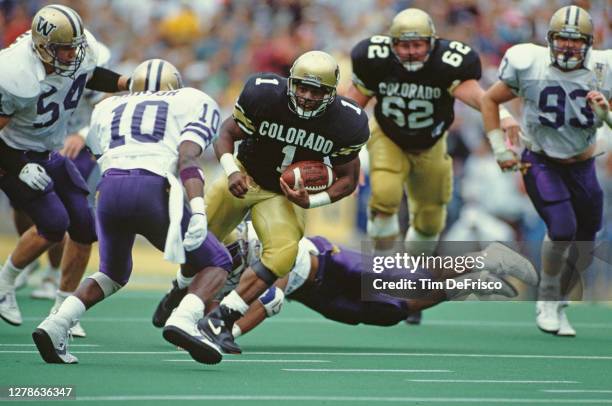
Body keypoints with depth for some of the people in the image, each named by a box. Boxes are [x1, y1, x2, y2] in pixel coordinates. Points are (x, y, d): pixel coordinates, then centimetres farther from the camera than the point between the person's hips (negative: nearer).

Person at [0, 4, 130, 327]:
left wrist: (131, 83, -3)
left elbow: (90, 76, 12)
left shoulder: (82, 51, -14)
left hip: (51, 153, 7)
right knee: (54, 222, -20)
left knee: (84, 224, -1)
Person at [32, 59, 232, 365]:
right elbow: (187, 159, 0)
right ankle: (183, 320, -16)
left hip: (109, 190, 4)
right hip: (152, 191, -4)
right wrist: (198, 211, -11)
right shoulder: (193, 103, 18)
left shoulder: (108, 109, 31)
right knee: (216, 265, 12)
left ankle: (55, 325, 8)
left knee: (113, 274, 29)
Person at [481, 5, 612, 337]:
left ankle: (557, 306, 31)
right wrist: (500, 149, -5)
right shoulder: (529, 66, -15)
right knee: (563, 229, -24)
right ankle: (547, 300, 0)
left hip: (582, 165, 4)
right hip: (540, 162, -3)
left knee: (583, 249, 6)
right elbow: (489, 100, 0)